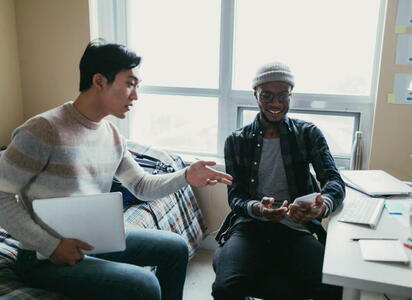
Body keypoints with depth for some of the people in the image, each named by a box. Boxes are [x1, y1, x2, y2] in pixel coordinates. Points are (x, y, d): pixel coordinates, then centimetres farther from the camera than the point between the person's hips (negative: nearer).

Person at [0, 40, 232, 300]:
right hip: (45, 256, -7)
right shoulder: (44, 130, -21)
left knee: (175, 248, 12)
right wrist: (50, 245, -22)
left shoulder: (112, 134, 3)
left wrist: (186, 177, -10)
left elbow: (142, 186, 7)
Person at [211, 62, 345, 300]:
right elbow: (235, 196, 0)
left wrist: (323, 205, -32)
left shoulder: (309, 134, 6)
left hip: (296, 227, 2)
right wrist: (256, 208, -25)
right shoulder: (236, 141, 5)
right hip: (250, 225, -1)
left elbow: (334, 179, -6)